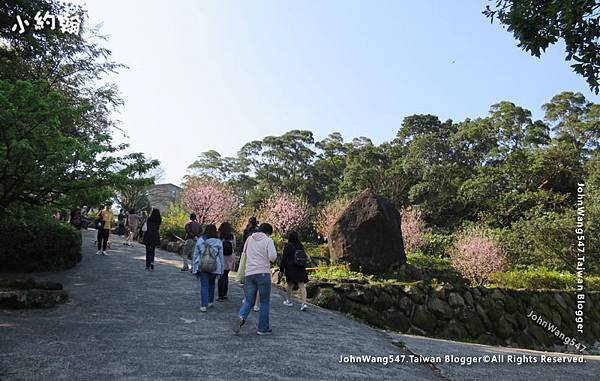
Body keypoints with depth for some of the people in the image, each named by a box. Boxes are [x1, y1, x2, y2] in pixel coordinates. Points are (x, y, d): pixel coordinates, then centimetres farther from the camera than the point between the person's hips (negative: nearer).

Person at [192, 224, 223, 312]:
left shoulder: (200, 240, -1)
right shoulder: (218, 242, -4)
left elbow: (195, 254, 3)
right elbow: (221, 256, 0)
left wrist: (194, 267, 11)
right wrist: (221, 269, 9)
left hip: (202, 266, 0)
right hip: (214, 267, 0)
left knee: (204, 285, 5)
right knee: (211, 283, 21)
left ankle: (203, 305, -1)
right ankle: (210, 302, 31)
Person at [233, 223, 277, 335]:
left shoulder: (249, 239, 12)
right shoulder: (268, 240, -3)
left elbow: (245, 253, 25)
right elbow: (272, 257, -13)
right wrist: (271, 258, 8)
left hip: (249, 273, 4)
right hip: (263, 273, -4)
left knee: (249, 301, 9)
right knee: (264, 302, 8)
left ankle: (241, 317, -19)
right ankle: (263, 328, 13)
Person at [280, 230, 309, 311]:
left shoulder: (288, 246, -9)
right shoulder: (301, 246, 3)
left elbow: (284, 258, -8)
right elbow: (305, 257, 9)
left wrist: (281, 269, -1)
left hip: (291, 269, -3)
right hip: (301, 269, 3)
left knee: (290, 284, 15)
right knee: (302, 285, 0)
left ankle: (289, 301, 29)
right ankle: (304, 303, -11)